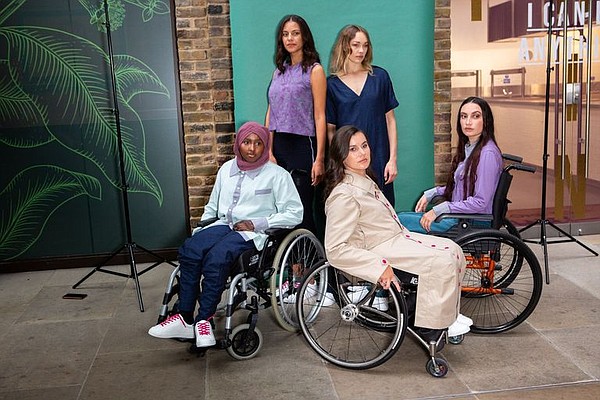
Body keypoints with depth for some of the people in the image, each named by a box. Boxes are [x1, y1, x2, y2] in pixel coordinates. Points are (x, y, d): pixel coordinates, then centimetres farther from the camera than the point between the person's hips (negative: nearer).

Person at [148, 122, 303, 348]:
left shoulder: (277, 175, 0)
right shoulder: (227, 169, 17)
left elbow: (295, 213, -4)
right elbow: (212, 207, 26)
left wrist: (258, 223, -12)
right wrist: (200, 230, 12)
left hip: (252, 233, -5)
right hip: (223, 225, 5)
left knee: (216, 258, -34)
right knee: (189, 251, -26)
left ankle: (204, 320, -21)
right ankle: (186, 319, -22)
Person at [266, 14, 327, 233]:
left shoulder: (314, 70, -1)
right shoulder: (279, 71, 15)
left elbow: (319, 116, -6)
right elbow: (271, 113, 12)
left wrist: (319, 158, -12)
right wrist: (269, 151, 1)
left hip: (302, 144, -5)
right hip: (279, 146, 5)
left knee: (302, 211, -3)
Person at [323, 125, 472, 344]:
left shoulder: (365, 180, 8)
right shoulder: (344, 195, -23)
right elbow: (335, 249, -28)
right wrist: (380, 267, -29)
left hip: (398, 236, 10)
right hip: (381, 249, -10)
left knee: (453, 250, 3)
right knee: (442, 261, -18)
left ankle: (447, 312, 15)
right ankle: (430, 326, -5)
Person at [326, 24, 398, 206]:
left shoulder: (380, 76, 6)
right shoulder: (332, 84, 3)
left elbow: (390, 119, 6)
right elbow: (330, 129, 4)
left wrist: (392, 159, 0)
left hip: (378, 160, 1)